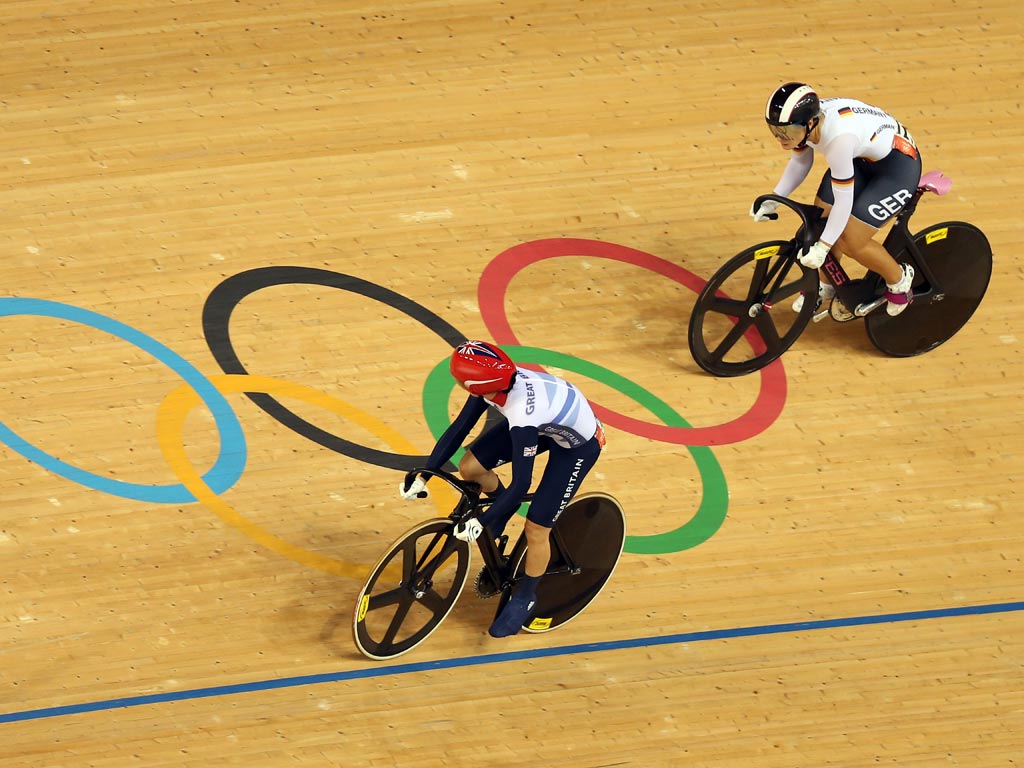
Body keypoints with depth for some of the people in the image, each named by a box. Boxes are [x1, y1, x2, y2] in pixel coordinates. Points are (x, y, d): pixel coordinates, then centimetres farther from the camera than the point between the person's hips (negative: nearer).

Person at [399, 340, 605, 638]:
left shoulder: (523, 414, -42)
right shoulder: (494, 383, -22)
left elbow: (521, 484, -35)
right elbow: (459, 428, -9)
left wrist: (482, 521, -28)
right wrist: (423, 477, -10)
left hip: (578, 444, -7)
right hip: (546, 423, 7)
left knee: (536, 529, -3)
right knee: (470, 467, -6)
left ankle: (525, 597, 22)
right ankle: (503, 504, 25)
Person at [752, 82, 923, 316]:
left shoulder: (838, 137, -41)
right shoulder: (801, 120, -19)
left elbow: (843, 200, -32)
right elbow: (800, 162, 3)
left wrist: (822, 247, -26)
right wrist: (773, 200, -5)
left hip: (898, 165, -7)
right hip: (861, 157, 7)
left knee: (851, 242, -10)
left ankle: (900, 280, 17)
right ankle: (826, 285, 30)